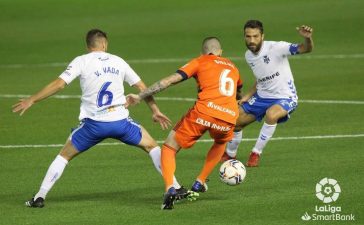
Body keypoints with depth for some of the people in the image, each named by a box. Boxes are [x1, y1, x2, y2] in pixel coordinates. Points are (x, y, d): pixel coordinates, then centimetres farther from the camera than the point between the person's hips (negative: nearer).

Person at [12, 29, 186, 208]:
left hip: (93, 123, -1)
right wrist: (155, 111, 25)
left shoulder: (82, 61, 0)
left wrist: (31, 100, -1)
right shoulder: (118, 61, 10)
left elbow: (59, 84, -8)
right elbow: (142, 87, 14)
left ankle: (39, 197, 8)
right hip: (120, 121, 1)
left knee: (64, 155, 15)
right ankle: (175, 188, 16)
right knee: (151, 146, 21)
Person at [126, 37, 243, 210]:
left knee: (169, 148, 9)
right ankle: (199, 183, 31)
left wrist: (140, 96, 6)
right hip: (229, 117, 4)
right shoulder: (232, 67, 29)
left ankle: (169, 188, -16)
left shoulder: (200, 62, 16)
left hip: (204, 111, -4)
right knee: (221, 142, 39)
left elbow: (171, 80, 5)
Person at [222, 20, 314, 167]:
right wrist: (247, 96, 6)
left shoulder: (276, 48, -23)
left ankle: (256, 154, -19)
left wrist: (308, 39, -55)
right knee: (235, 121, 8)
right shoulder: (249, 56, 1)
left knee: (271, 114, -38)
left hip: (285, 98, -7)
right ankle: (230, 155, 38)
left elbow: (306, 49, -32)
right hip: (262, 97, 7)